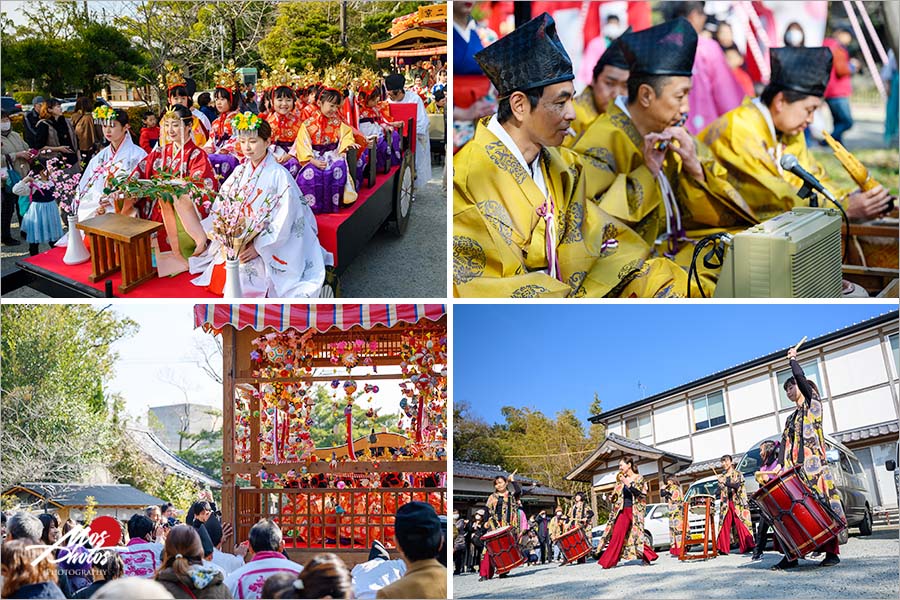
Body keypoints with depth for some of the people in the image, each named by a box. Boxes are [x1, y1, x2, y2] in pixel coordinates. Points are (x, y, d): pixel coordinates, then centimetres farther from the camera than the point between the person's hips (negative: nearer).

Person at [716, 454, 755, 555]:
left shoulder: (738, 474, 4)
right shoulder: (722, 476, 17)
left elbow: (737, 485, -13)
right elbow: (720, 490, 17)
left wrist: (724, 482, -23)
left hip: (737, 503, -4)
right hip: (725, 503, 4)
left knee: (741, 524, -11)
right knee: (724, 525, -2)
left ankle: (747, 546, -8)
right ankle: (723, 548, 0)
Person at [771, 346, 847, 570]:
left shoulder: (813, 404, 6)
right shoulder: (791, 418, 25)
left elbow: (800, 377, -9)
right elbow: (784, 444, 16)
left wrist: (793, 359, 5)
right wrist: (780, 467, 5)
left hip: (813, 467, -6)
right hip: (793, 469, 6)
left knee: (821, 505, -8)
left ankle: (832, 552, -4)